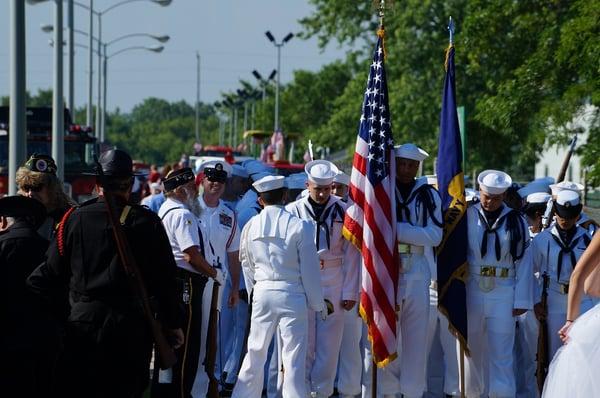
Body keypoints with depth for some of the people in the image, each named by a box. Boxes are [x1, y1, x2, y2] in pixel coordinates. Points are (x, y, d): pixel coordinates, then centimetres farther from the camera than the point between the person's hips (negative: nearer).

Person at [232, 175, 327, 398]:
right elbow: (309, 269, -6)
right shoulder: (300, 227, -10)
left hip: (262, 293, 4)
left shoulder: (251, 227, 1)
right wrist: (317, 302, 3)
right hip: (292, 294, -3)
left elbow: (246, 264, 12)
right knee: (293, 356, 0)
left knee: (255, 352, 13)